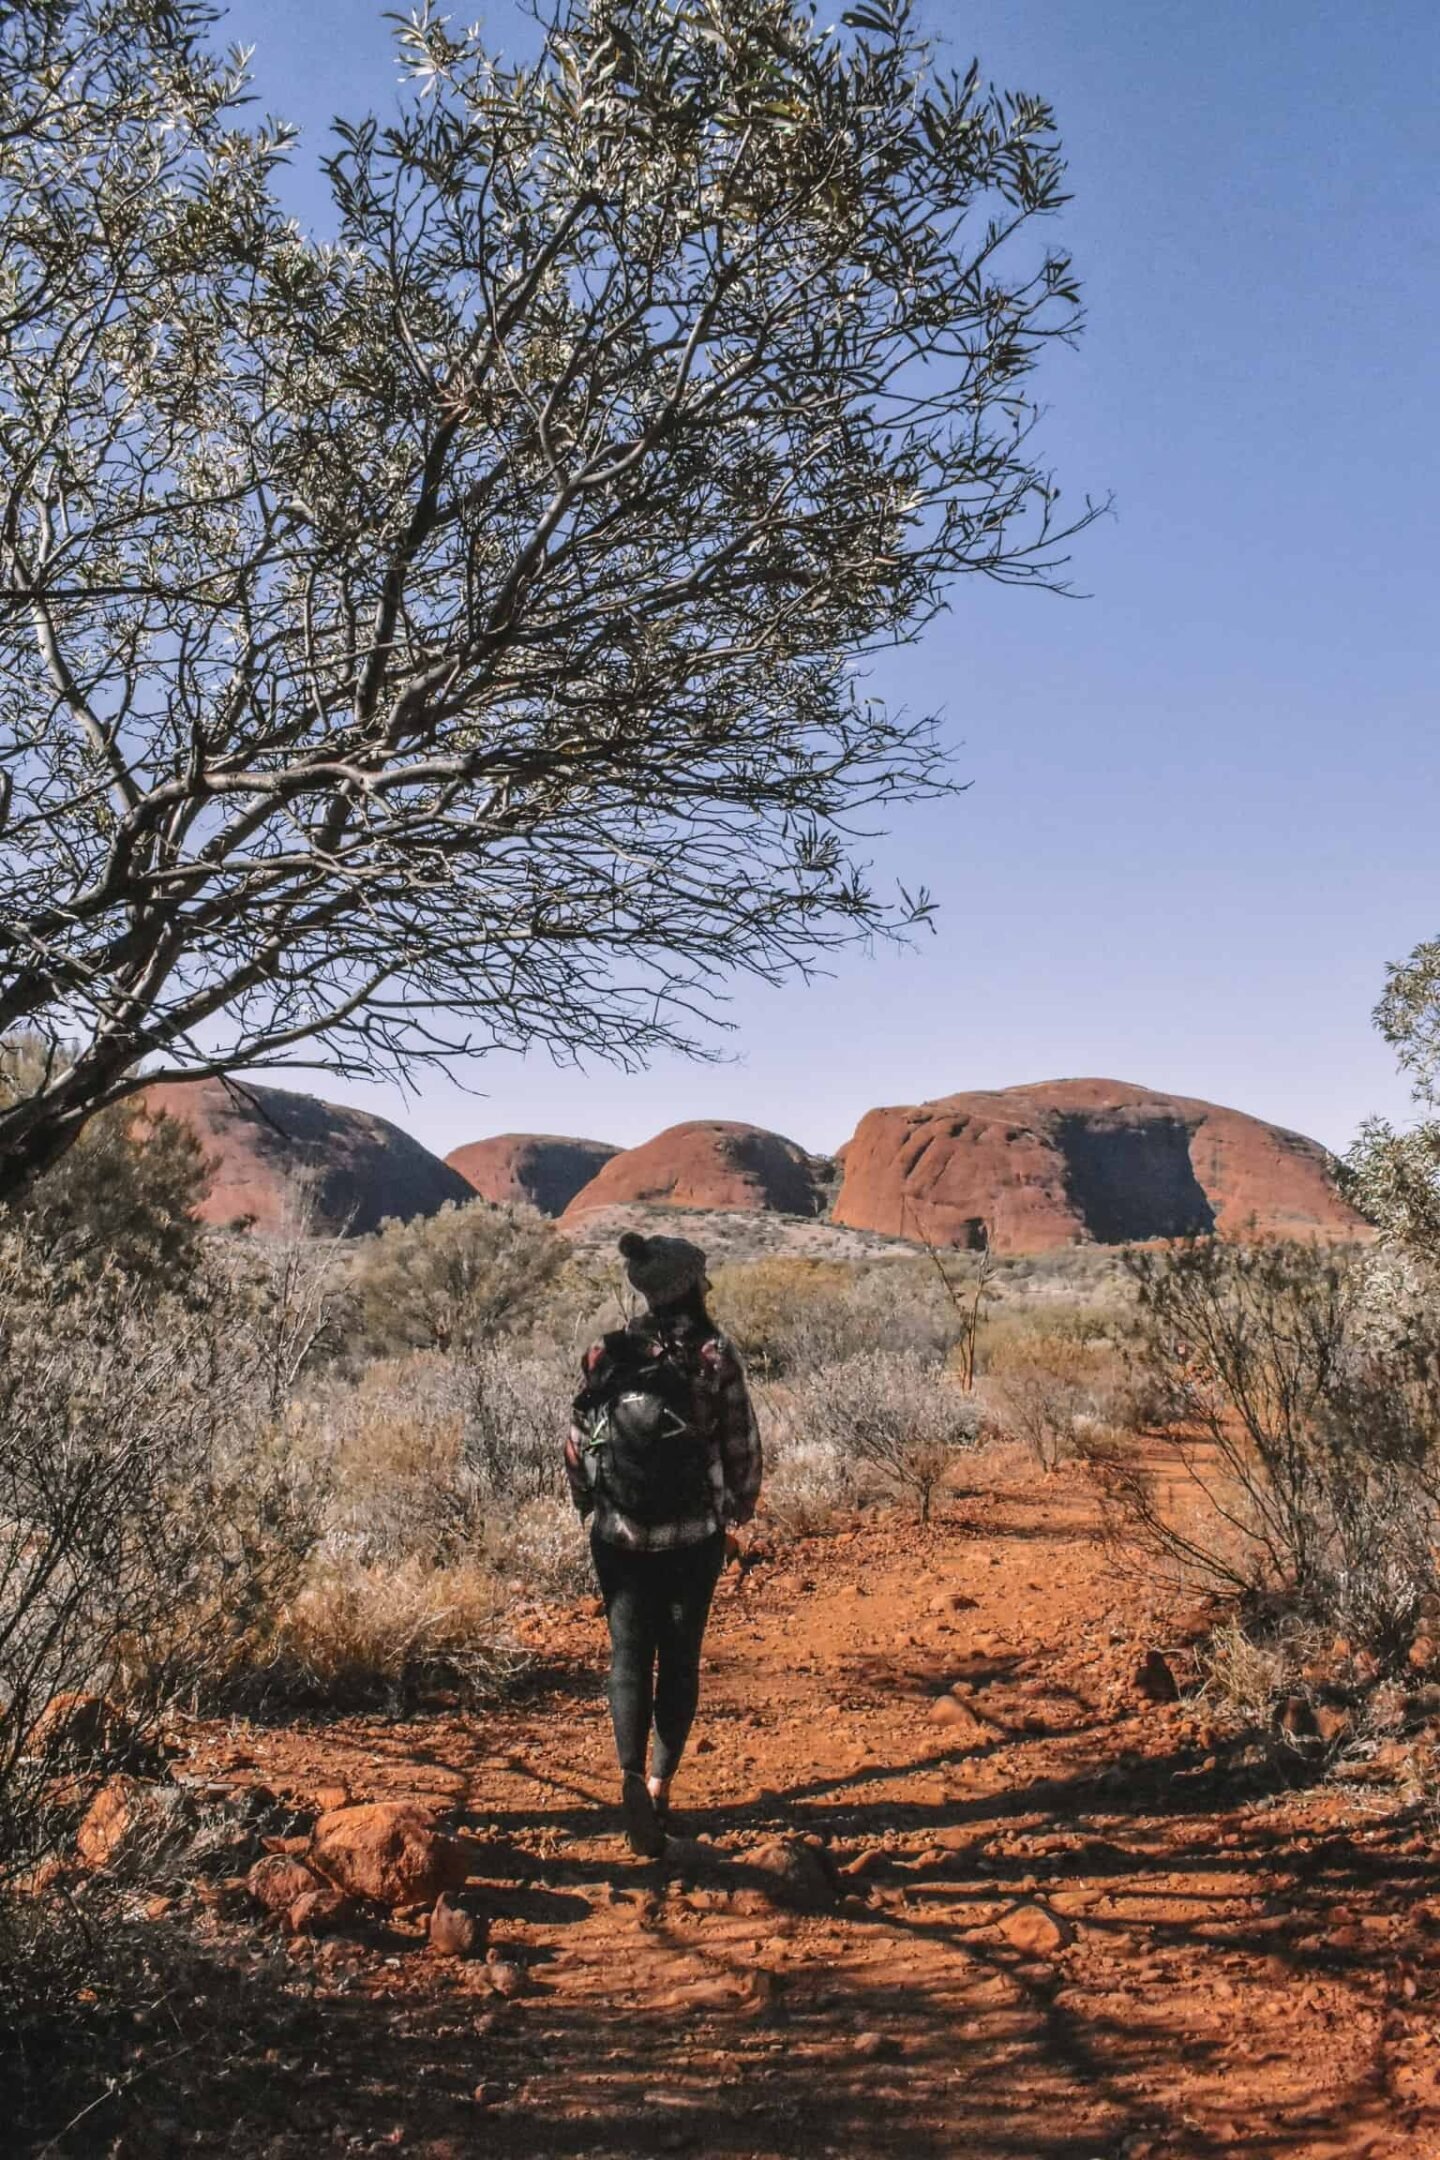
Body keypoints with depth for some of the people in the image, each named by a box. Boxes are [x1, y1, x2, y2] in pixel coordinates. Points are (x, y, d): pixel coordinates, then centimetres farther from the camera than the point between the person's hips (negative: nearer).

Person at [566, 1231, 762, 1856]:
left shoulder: (605, 1356, -4)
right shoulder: (715, 1358, -11)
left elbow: (577, 1444, 1)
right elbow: (743, 1446, -7)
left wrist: (590, 1509, 17)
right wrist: (736, 1512, 11)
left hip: (619, 1534, 1)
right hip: (694, 1538, -1)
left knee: (629, 1657, 10)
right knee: (679, 1659, 14)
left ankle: (632, 1777, -9)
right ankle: (660, 1785, 23)